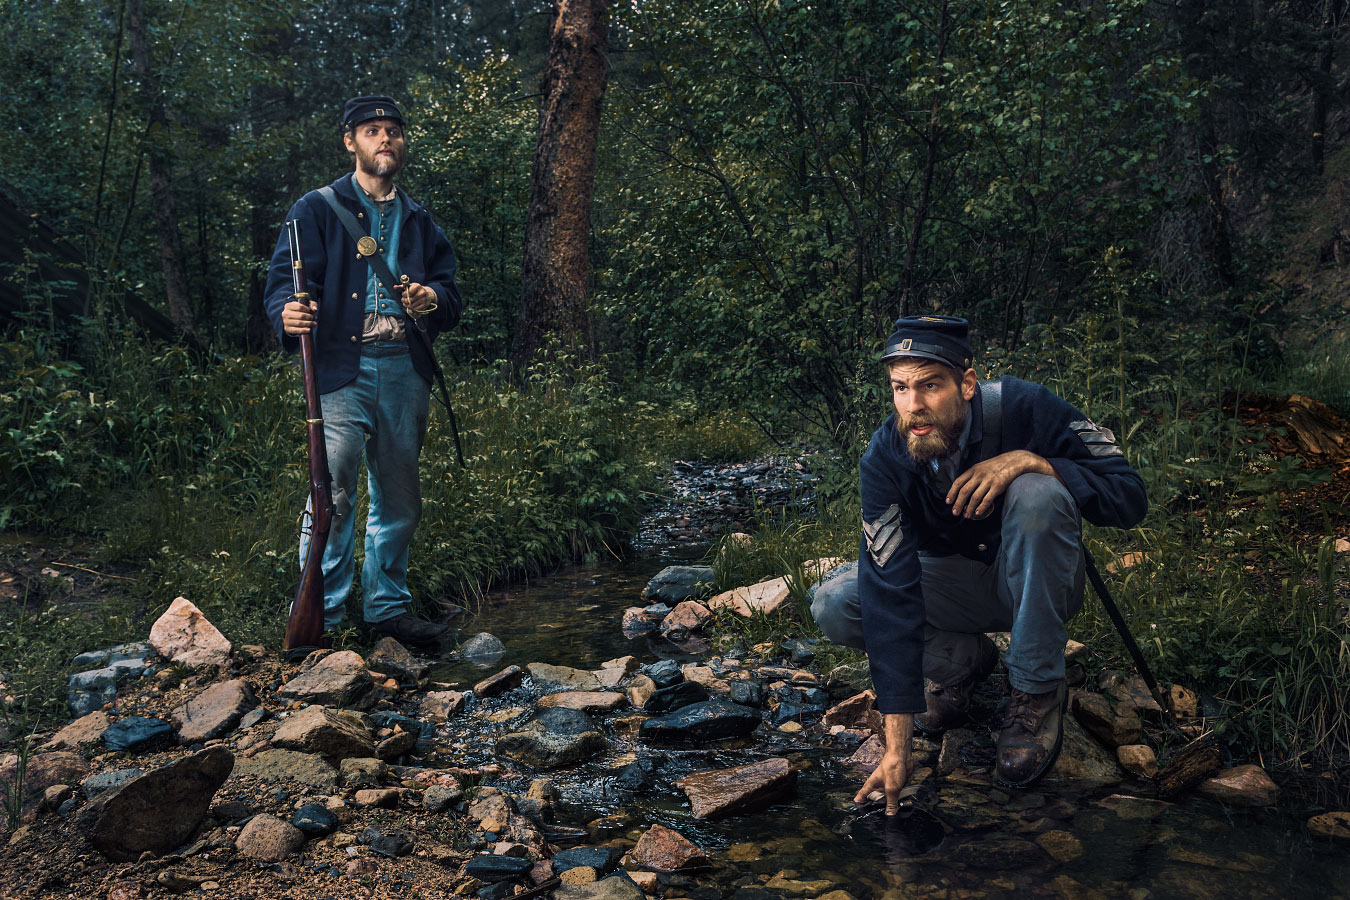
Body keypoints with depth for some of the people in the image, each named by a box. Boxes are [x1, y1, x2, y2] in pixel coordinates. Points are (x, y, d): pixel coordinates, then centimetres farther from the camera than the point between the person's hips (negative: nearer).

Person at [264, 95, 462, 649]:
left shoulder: (419, 222, 21)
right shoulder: (318, 209, 7)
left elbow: (451, 294, 18)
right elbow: (284, 278, -2)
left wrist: (432, 298, -7)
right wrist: (289, 313, -25)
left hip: (406, 371, 5)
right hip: (342, 369, -4)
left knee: (399, 498, 10)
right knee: (332, 495, -12)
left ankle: (388, 606, 23)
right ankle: (320, 615, -1)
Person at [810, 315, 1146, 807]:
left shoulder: (1022, 407, -25)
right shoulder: (885, 457, -23)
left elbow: (1129, 497, -23)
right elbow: (889, 594, -29)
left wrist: (1028, 460, -39)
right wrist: (896, 746, -32)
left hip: (1035, 580, -1)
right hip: (951, 582, 2)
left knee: (1037, 493, -33)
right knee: (833, 605, -21)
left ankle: (1037, 690, -17)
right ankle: (962, 660, 5)